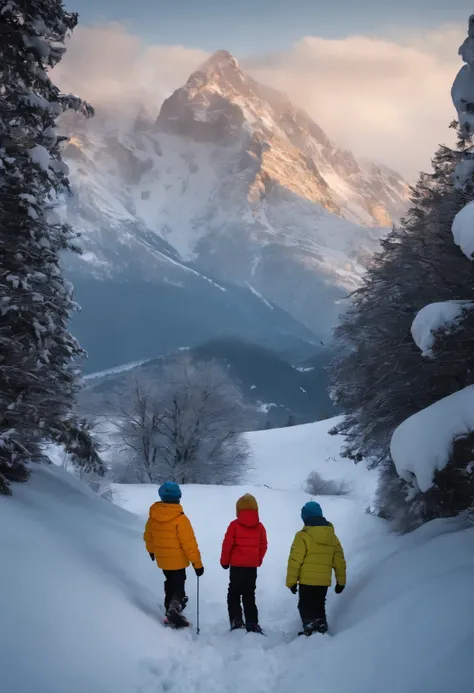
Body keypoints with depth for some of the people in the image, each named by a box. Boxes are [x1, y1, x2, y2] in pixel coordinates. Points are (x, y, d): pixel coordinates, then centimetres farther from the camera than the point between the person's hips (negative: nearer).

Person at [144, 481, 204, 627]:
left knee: (170, 583, 25)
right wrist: (197, 563, -15)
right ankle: (175, 607, -18)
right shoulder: (180, 519, -24)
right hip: (178, 560, -5)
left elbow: (148, 536, 8)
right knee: (178, 586, 7)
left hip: (162, 559, 5)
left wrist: (151, 550, 27)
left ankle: (170, 611, 35)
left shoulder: (153, 516, -8)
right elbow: (189, 544, -22)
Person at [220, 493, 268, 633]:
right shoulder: (259, 526, 1)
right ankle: (252, 624, 6)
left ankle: (236, 620, -1)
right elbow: (263, 546, 5)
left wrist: (224, 561, 5)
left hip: (237, 565, -3)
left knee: (234, 593, 10)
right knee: (249, 595, 12)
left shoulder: (234, 525, -9)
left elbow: (227, 545, -9)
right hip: (252, 566, 3)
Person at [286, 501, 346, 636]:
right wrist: (341, 581, 16)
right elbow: (339, 562, 8)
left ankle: (310, 631, -8)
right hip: (324, 582, 5)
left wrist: (291, 581, -6)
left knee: (305, 607, 5)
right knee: (319, 607, 20)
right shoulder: (332, 537, 6)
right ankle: (321, 630, 19)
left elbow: (295, 561, -13)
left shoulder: (303, 536, -12)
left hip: (307, 581, -5)